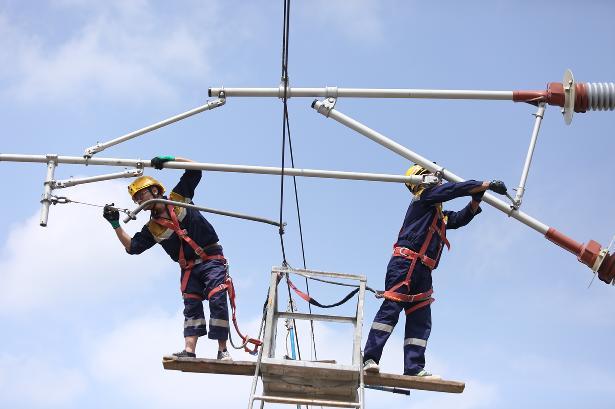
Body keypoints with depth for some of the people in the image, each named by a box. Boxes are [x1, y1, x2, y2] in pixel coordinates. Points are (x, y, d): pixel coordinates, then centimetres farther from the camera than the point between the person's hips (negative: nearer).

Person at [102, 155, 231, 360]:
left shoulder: (179, 198, 5)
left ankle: (222, 351, -17)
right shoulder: (152, 228, 12)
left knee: (217, 301, -15)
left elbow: (194, 170, 4)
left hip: (212, 260, -4)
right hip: (189, 268, 4)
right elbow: (132, 247, 4)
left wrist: (169, 160, -7)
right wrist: (116, 224, -2)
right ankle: (189, 351, -14)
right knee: (191, 305, -7)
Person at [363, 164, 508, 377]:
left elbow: (461, 218, 30)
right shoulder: (424, 196, 6)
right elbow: (455, 188, -2)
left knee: (421, 321, 1)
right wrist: (488, 184, 0)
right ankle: (370, 359, -22)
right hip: (405, 263, -9)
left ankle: (414, 368, -3)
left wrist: (476, 199, 14)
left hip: (423, 272, 10)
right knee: (391, 309, -17)